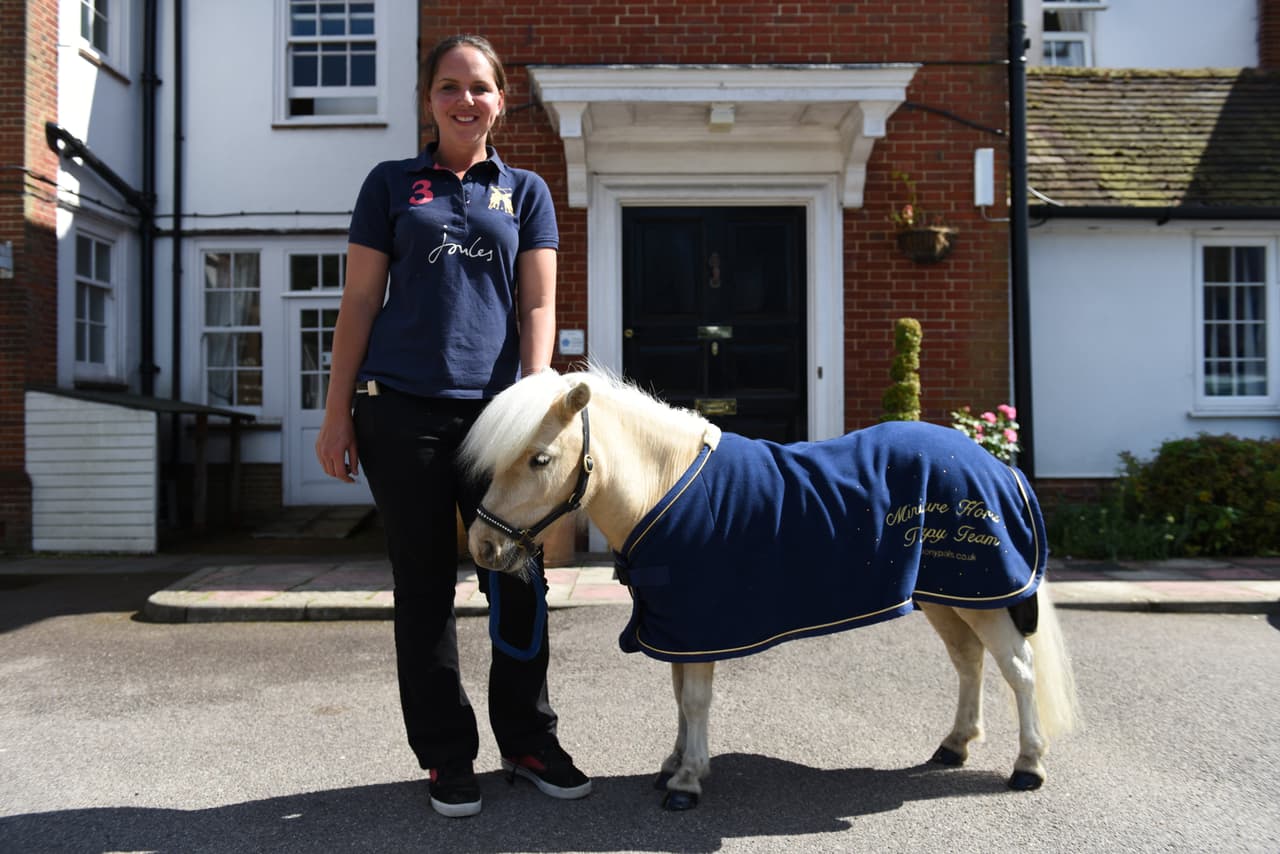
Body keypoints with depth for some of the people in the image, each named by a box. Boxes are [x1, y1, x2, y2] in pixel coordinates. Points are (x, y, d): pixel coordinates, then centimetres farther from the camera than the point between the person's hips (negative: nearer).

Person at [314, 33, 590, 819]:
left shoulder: (526, 191, 13)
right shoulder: (392, 183, 10)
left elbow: (537, 305, 5)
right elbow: (360, 302, 7)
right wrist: (338, 412, 1)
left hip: (495, 408, 1)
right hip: (403, 408, -1)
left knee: (519, 578, 4)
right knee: (425, 585, 6)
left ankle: (527, 740, 21)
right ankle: (447, 755, 19)